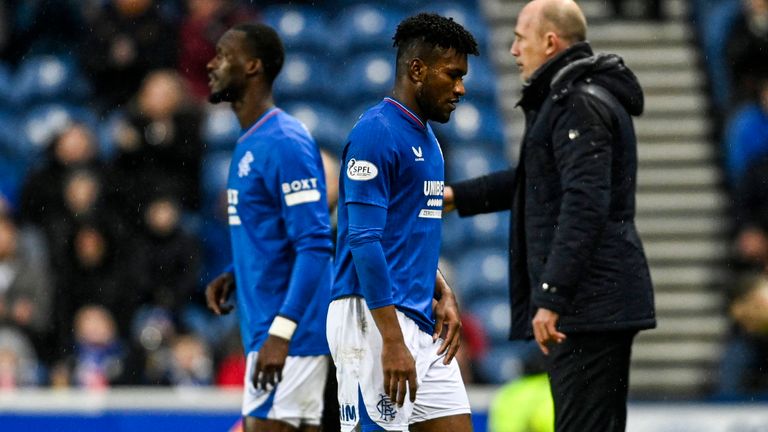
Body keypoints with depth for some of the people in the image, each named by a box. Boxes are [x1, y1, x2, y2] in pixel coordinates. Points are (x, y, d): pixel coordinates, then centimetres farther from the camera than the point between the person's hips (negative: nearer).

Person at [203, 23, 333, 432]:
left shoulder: (285, 142, -15)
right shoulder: (248, 144, 16)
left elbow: (315, 245, -21)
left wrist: (281, 332, -27)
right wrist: (232, 276, 10)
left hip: (289, 336, -10)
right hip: (264, 331, 10)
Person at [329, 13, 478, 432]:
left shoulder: (426, 140, 17)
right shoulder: (375, 133, -12)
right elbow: (364, 242, -19)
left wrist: (444, 295, 8)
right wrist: (393, 341, -23)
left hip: (423, 322, 9)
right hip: (372, 321, -9)